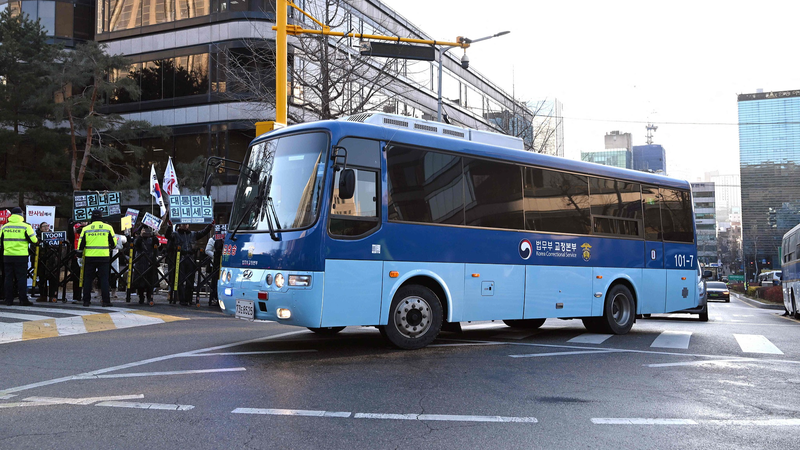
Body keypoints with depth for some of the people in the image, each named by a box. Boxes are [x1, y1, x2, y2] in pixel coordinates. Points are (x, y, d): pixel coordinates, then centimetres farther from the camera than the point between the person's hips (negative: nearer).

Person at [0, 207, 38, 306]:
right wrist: (37, 240, 15)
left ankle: (8, 300, 10)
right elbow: (33, 240, -7)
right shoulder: (25, 226, -6)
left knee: (8, 278, 9)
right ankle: (23, 299, -2)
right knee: (21, 278, -1)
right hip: (21, 257, -4)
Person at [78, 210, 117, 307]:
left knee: (88, 278, 10)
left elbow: (80, 245, 4)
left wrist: (80, 251, 23)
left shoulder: (86, 229, 3)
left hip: (89, 257, 1)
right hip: (104, 256, -1)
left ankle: (86, 300, 11)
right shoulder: (108, 227, 1)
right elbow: (114, 243, 5)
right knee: (104, 278, 2)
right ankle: (106, 301, -2)